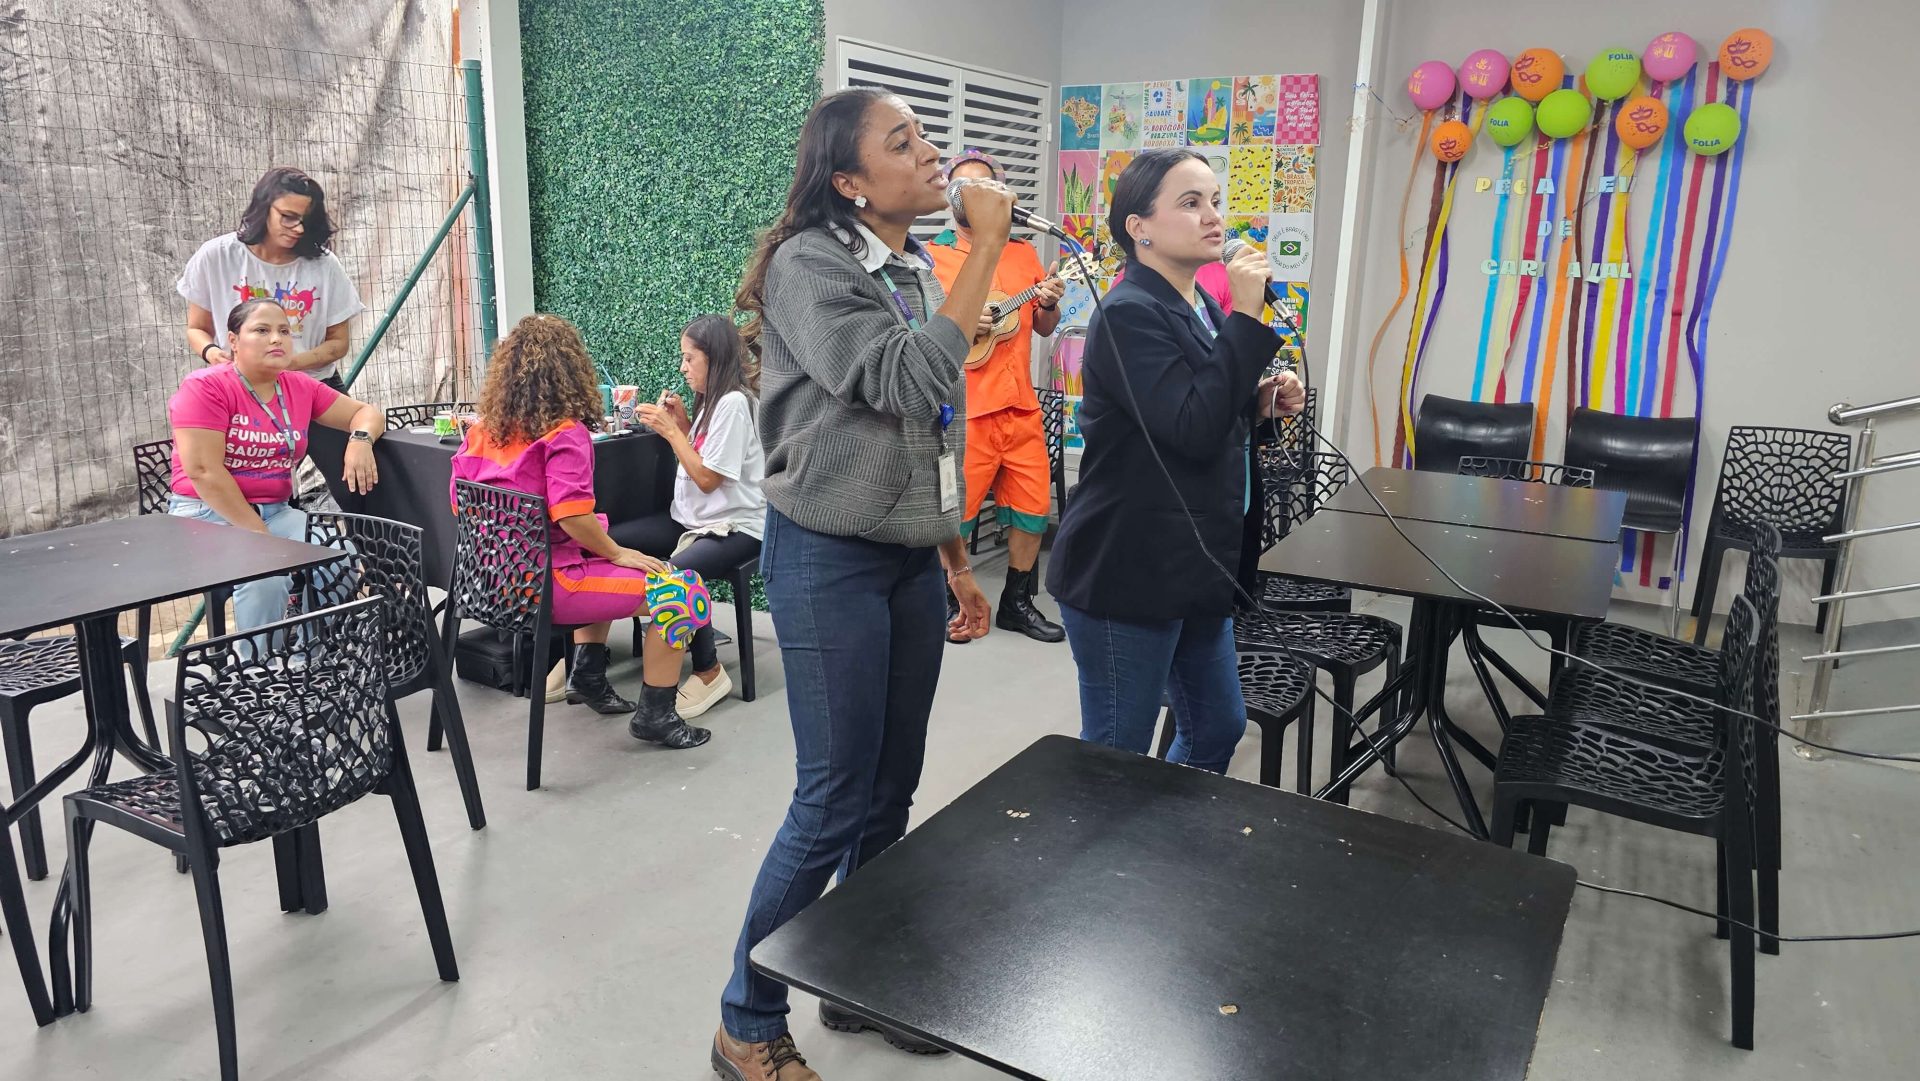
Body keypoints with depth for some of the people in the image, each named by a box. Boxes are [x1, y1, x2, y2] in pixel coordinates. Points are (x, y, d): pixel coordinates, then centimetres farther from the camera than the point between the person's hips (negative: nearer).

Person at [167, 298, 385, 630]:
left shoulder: (301, 388, 6)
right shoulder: (205, 387, -11)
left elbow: (366, 412, 13)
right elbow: (204, 471, -17)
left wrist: (359, 440, -13)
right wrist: (259, 535, -19)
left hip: (276, 513, 5)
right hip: (208, 515, -5)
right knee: (265, 574, -33)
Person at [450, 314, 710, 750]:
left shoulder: (482, 431, 5)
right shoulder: (565, 433, -16)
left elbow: (460, 502, 11)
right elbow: (572, 516, -26)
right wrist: (618, 552, -9)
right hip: (543, 588, -9)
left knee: (602, 567, 34)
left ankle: (589, 676, 33)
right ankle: (655, 715, 5)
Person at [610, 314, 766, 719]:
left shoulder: (734, 402, -16)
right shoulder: (711, 400, 14)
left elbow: (708, 478, -17)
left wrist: (671, 430, -13)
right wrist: (681, 421, 5)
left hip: (735, 526, -10)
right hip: (693, 518, 10)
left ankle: (709, 672, -15)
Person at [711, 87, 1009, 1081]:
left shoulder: (916, 273, 11)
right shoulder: (809, 268, -13)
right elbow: (912, 385, -26)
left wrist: (957, 561, 17)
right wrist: (986, 247, -20)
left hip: (911, 560, 8)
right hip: (830, 560, -8)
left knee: (890, 795, 14)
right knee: (834, 804, -2)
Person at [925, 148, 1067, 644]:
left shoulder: (1023, 253, 14)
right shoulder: (931, 257, -1)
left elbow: (1044, 328, 20)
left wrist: (1050, 305, -1)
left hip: (1021, 406, 5)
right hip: (962, 411, -5)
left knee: (1034, 508, 10)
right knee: (955, 513, -1)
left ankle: (1017, 602, 26)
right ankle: (949, 602, 20)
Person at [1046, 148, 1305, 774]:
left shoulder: (1203, 306, 12)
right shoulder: (1129, 314, -17)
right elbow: (1193, 430, -26)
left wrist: (1261, 403, 4)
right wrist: (1247, 316, -23)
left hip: (1194, 570, 10)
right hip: (1126, 576, -9)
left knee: (1218, 728, 21)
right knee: (1117, 756, 3)